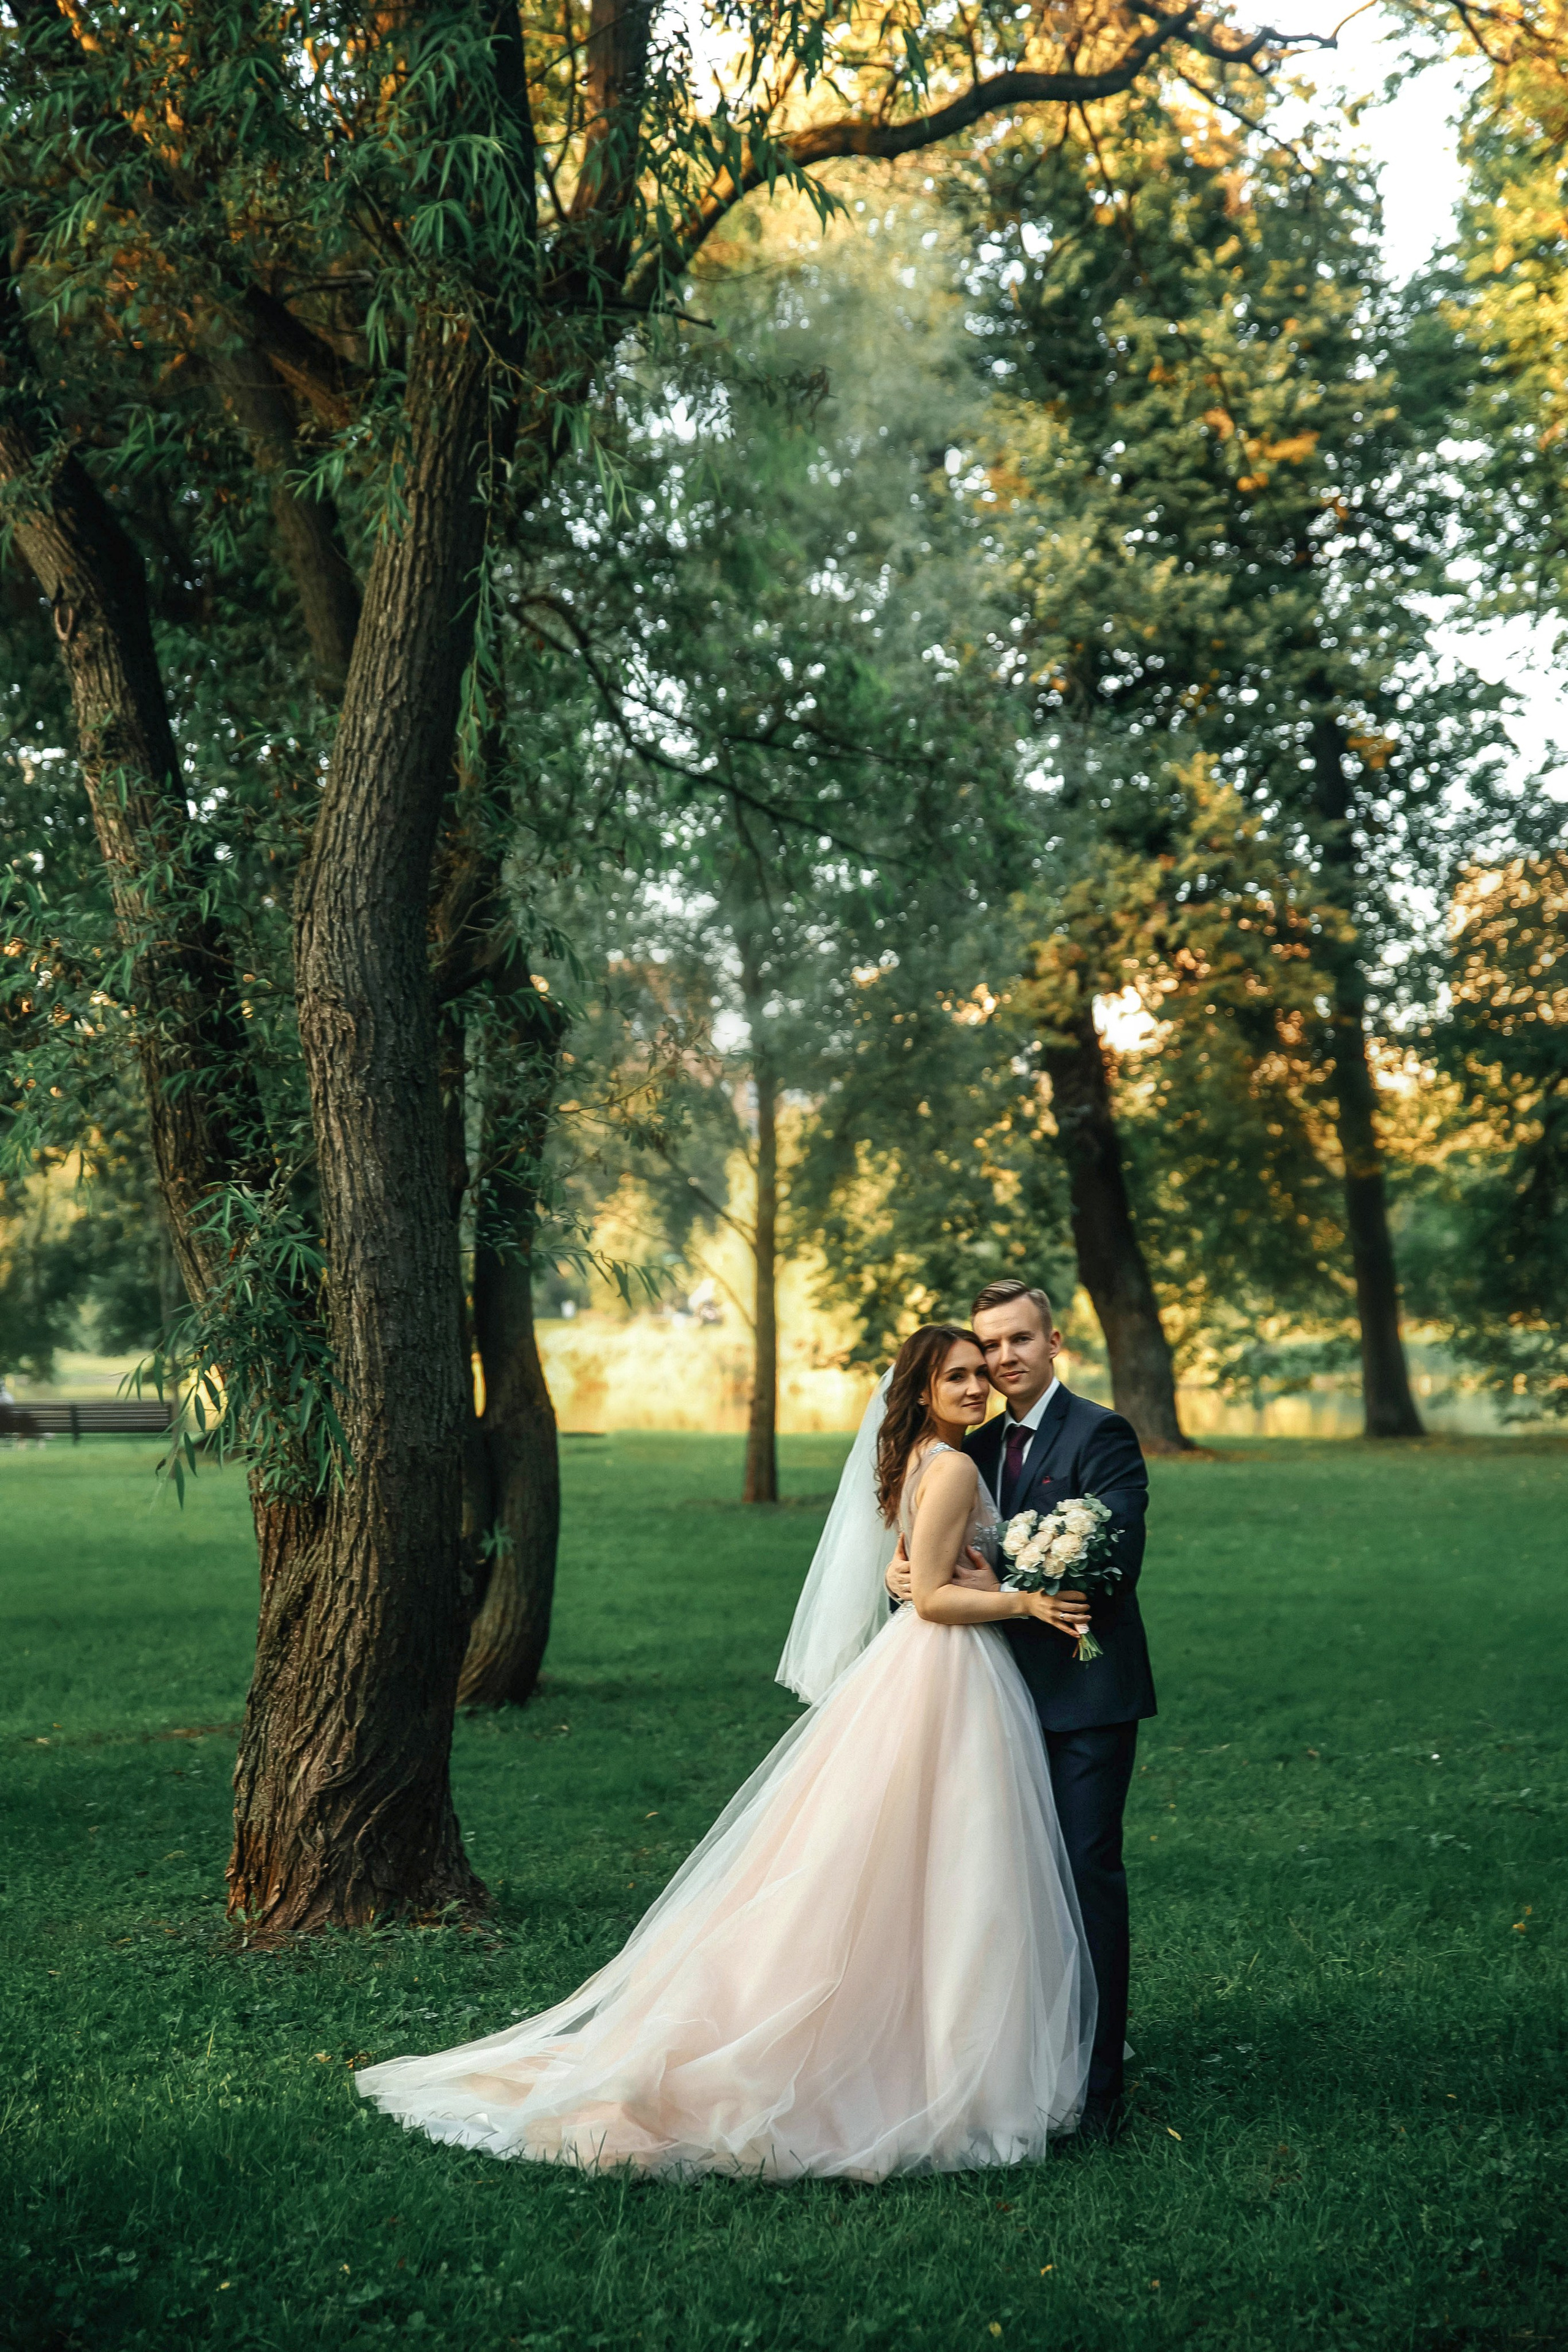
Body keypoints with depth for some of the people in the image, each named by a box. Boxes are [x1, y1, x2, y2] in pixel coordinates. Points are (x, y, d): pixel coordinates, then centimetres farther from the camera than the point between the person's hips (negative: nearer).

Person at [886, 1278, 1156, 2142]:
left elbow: (1115, 1564, -17)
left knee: (1087, 1875, -4)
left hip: (1085, 1691, -7)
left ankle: (1094, 2086, 2)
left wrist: (1005, 1593, -20)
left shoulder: (1101, 1435, -8)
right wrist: (904, 1568, -9)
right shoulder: (979, 1447, 14)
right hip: (1014, 1693, 7)